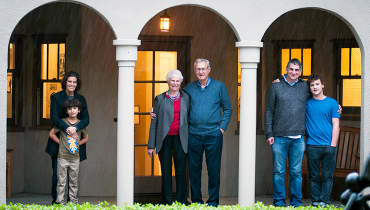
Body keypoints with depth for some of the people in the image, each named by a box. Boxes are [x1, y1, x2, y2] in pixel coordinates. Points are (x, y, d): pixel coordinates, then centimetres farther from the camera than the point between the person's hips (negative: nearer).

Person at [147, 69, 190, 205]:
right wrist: (151, 145, 0)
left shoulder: (186, 98, 9)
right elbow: (154, 123, 4)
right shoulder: (160, 99, 4)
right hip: (164, 139, -1)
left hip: (180, 139, 1)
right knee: (166, 171, 3)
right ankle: (166, 202, 11)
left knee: (181, 171, 0)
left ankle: (182, 201, 8)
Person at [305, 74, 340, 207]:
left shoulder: (332, 103, 7)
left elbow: (336, 125, 4)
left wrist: (333, 145, -4)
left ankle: (324, 201, 1)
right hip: (312, 145, 1)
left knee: (327, 176, -1)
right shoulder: (306, 102, 8)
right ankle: (315, 201, 7)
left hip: (329, 146, 0)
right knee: (313, 176, 2)